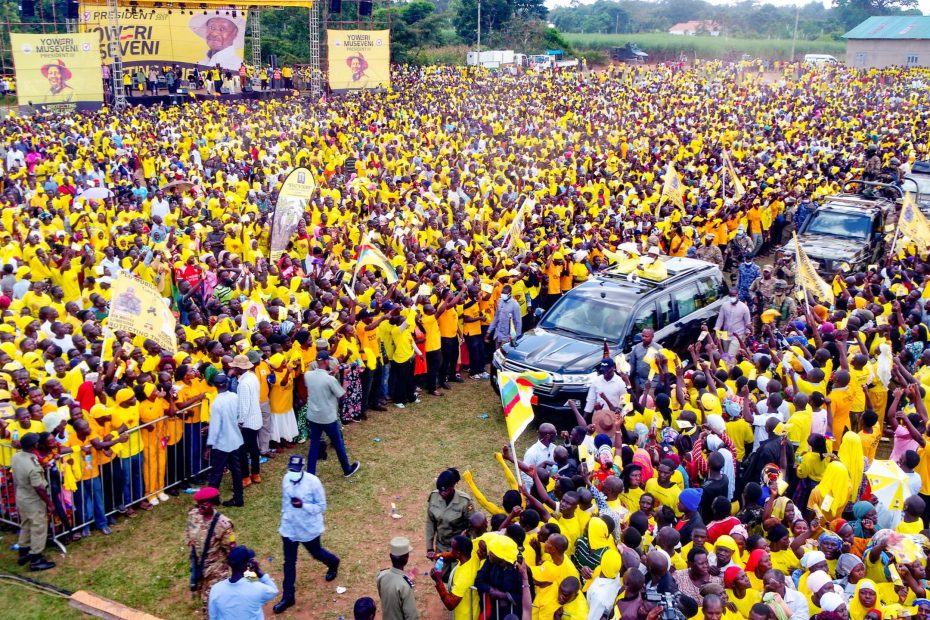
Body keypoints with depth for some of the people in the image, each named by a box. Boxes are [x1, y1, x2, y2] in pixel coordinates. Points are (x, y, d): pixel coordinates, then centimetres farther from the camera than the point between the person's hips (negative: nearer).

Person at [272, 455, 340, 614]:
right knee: (289, 562, 10)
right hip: (289, 528, 4)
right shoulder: (286, 479, -8)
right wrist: (284, 516, 16)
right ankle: (288, 597, 23)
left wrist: (303, 505, -33)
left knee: (316, 554, 20)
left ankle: (333, 563, 54)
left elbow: (321, 506, -18)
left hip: (309, 529, -4)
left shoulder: (313, 482, -25)